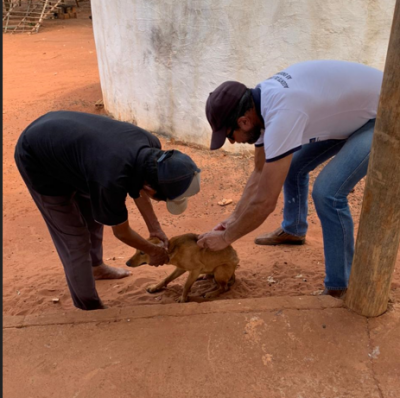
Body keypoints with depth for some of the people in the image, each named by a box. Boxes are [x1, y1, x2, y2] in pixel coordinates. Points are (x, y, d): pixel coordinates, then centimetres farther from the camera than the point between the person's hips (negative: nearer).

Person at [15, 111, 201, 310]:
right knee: (73, 236, -4)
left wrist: (154, 228, 6)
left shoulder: (151, 146, -21)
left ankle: (96, 266, 45)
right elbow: (121, 232, -18)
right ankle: (89, 307, 13)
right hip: (37, 159, -7)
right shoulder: (111, 180, -40)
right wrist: (153, 251, -2)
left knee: (94, 215, 20)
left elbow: (137, 188, 3)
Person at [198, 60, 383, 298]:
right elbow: (261, 172, 5)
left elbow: (265, 202, -32)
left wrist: (226, 237, -17)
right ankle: (293, 231, 39)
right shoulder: (262, 102, -7)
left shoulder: (281, 115, -37)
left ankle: (338, 289, -4)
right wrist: (235, 219, 4)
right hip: (352, 110, 9)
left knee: (328, 193, -22)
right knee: (292, 166, 15)